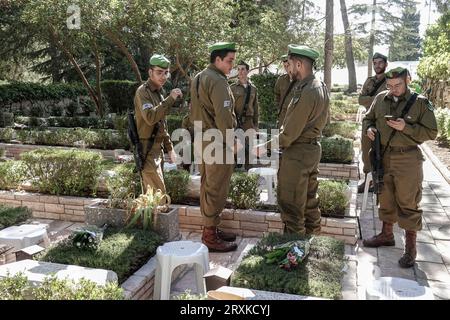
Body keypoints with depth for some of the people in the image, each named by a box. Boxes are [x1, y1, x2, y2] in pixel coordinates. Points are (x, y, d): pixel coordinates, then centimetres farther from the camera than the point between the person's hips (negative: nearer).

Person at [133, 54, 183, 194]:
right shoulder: (143, 91, -11)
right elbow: (150, 117, -28)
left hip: (157, 149, 9)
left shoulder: (158, 92, 17)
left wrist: (169, 148, 21)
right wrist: (170, 99, -27)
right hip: (147, 150, -9)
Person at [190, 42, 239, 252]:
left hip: (202, 140, 10)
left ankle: (210, 228, 27)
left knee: (207, 186, 16)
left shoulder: (198, 79, 15)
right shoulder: (217, 81, -17)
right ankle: (210, 236, 5)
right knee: (216, 190, -3)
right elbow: (223, 116, -21)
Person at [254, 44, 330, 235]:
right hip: (314, 148, 10)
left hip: (297, 153, -10)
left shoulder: (305, 93, -23)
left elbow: (289, 134, -22)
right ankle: (313, 235, 34)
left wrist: (265, 147, -11)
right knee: (309, 200, 20)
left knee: (291, 205, 2)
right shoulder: (321, 87, 7)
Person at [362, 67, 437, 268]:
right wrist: (369, 128, -4)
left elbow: (431, 132, -7)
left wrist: (406, 128, -20)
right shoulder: (380, 99, 5)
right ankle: (387, 235, 36)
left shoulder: (421, 103, -6)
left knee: (408, 204, 2)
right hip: (383, 158, 5)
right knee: (386, 199, 17)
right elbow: (368, 118, 18)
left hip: (407, 160, -4)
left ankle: (410, 247, 15)